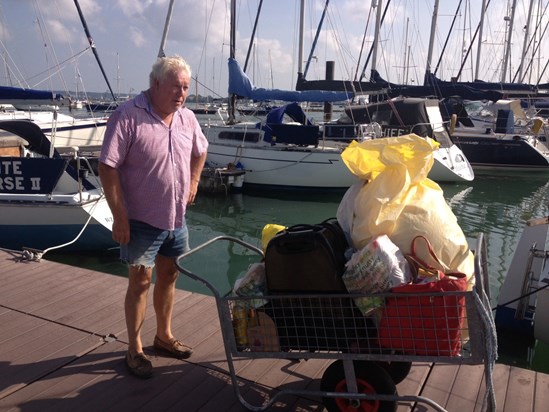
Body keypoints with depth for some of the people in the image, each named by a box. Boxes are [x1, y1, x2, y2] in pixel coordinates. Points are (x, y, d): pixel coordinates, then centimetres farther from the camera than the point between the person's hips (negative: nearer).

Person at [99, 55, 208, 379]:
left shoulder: (187, 118, 3)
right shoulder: (128, 116, -17)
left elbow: (200, 151, 22)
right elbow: (108, 167, -18)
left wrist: (193, 182, 11)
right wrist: (120, 216, -19)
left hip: (177, 218, 6)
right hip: (141, 219, -6)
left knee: (169, 276, 16)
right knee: (141, 281, 4)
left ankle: (164, 336, 35)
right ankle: (135, 349, 20)